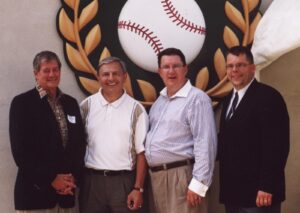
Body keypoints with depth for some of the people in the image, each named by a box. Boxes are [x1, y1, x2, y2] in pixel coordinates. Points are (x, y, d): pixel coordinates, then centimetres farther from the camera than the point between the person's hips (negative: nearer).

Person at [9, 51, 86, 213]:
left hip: (66, 190, 4)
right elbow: (20, 150, -9)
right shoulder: (22, 102, -3)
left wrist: (73, 176, -3)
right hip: (35, 191, -4)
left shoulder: (71, 103, 12)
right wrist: (50, 179, -12)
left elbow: (80, 142, 12)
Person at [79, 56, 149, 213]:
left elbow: (141, 152, -1)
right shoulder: (86, 106, 4)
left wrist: (138, 188, -6)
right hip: (92, 180, 1)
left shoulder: (136, 109, 0)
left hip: (124, 181, -1)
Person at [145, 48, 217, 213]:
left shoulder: (197, 98, -11)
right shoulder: (160, 99, 15)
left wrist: (199, 183, -20)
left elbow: (205, 144, -16)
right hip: (156, 175, 8)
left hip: (180, 175, -8)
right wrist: (152, 173, 11)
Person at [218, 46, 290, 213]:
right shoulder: (229, 99, 16)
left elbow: (277, 145, -17)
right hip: (232, 192, 8)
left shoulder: (268, 96, -11)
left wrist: (267, 186, -21)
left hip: (257, 192, -8)